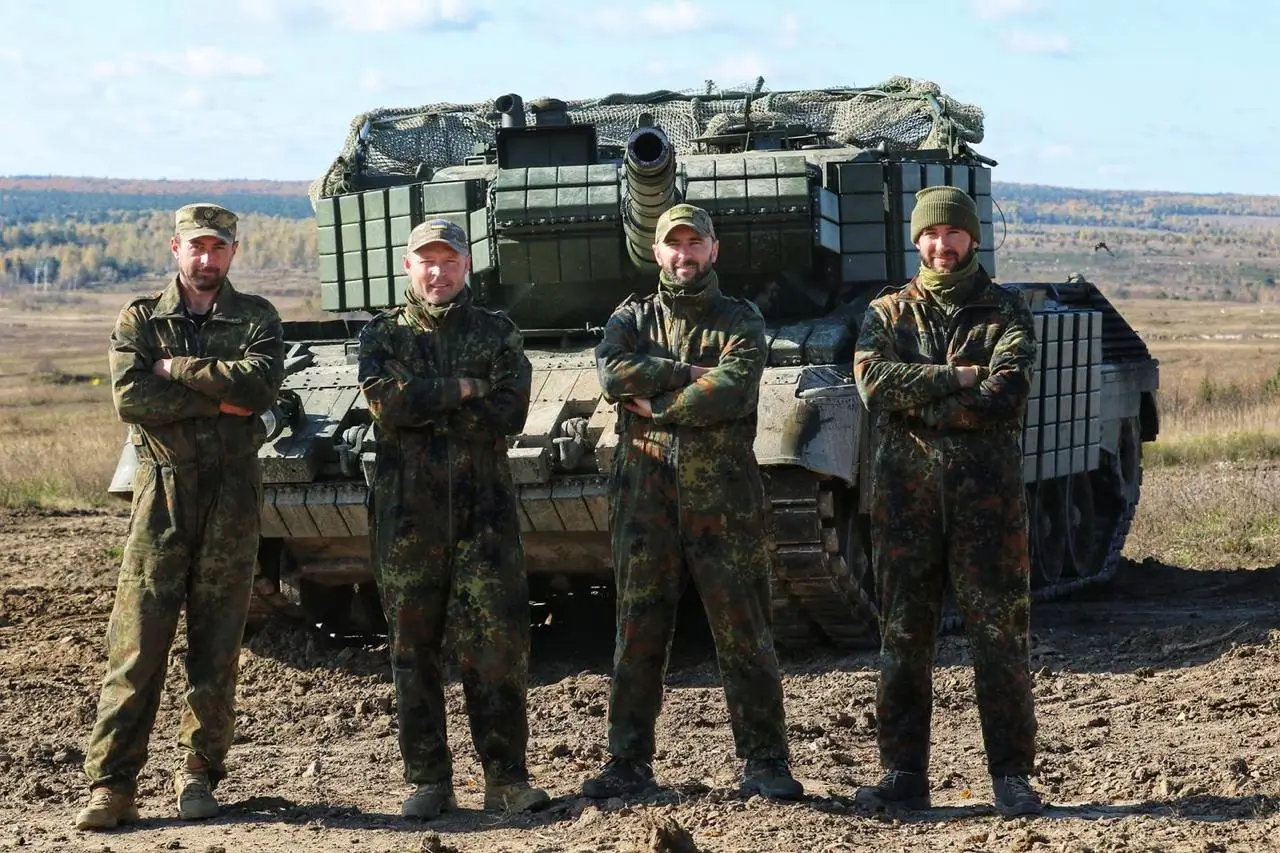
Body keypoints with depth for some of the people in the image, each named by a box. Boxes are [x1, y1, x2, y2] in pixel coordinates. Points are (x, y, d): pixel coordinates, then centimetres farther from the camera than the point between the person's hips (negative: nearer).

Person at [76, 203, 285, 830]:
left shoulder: (255, 319, 9)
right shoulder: (140, 320, 8)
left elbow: (260, 383, -12)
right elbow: (129, 396, -9)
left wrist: (177, 368, -8)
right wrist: (218, 400, -11)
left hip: (232, 490, 1)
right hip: (163, 488, -1)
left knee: (217, 643, 4)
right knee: (137, 642, -5)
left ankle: (200, 774, 14)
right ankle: (111, 783, -5)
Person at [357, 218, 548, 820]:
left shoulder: (497, 333, 9)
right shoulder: (382, 334, 9)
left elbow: (510, 413, -7)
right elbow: (386, 401, -11)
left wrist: (424, 405, -8)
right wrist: (461, 389, -9)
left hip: (484, 506, 0)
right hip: (407, 512, 0)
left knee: (499, 644, -4)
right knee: (413, 648, 3)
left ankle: (506, 776, 2)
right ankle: (427, 779, 11)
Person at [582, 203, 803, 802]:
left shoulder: (740, 321, 8)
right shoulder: (632, 318, 14)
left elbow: (733, 391, -12)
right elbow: (613, 372, -7)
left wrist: (655, 403, -7)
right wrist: (692, 374, -10)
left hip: (723, 502, -2)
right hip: (644, 499, 2)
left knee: (744, 634, -2)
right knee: (638, 634, 4)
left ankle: (764, 763, 3)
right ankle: (628, 763, 10)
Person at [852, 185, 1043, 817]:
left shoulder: (1006, 312, 8)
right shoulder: (887, 313, 13)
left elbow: (1007, 396, -9)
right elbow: (873, 381, -7)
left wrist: (918, 402, -9)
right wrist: (953, 378, -12)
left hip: (986, 487, -1)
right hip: (904, 488, 2)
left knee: (1000, 631, -2)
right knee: (902, 632, 3)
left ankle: (1012, 776, 3)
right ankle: (903, 775, 8)